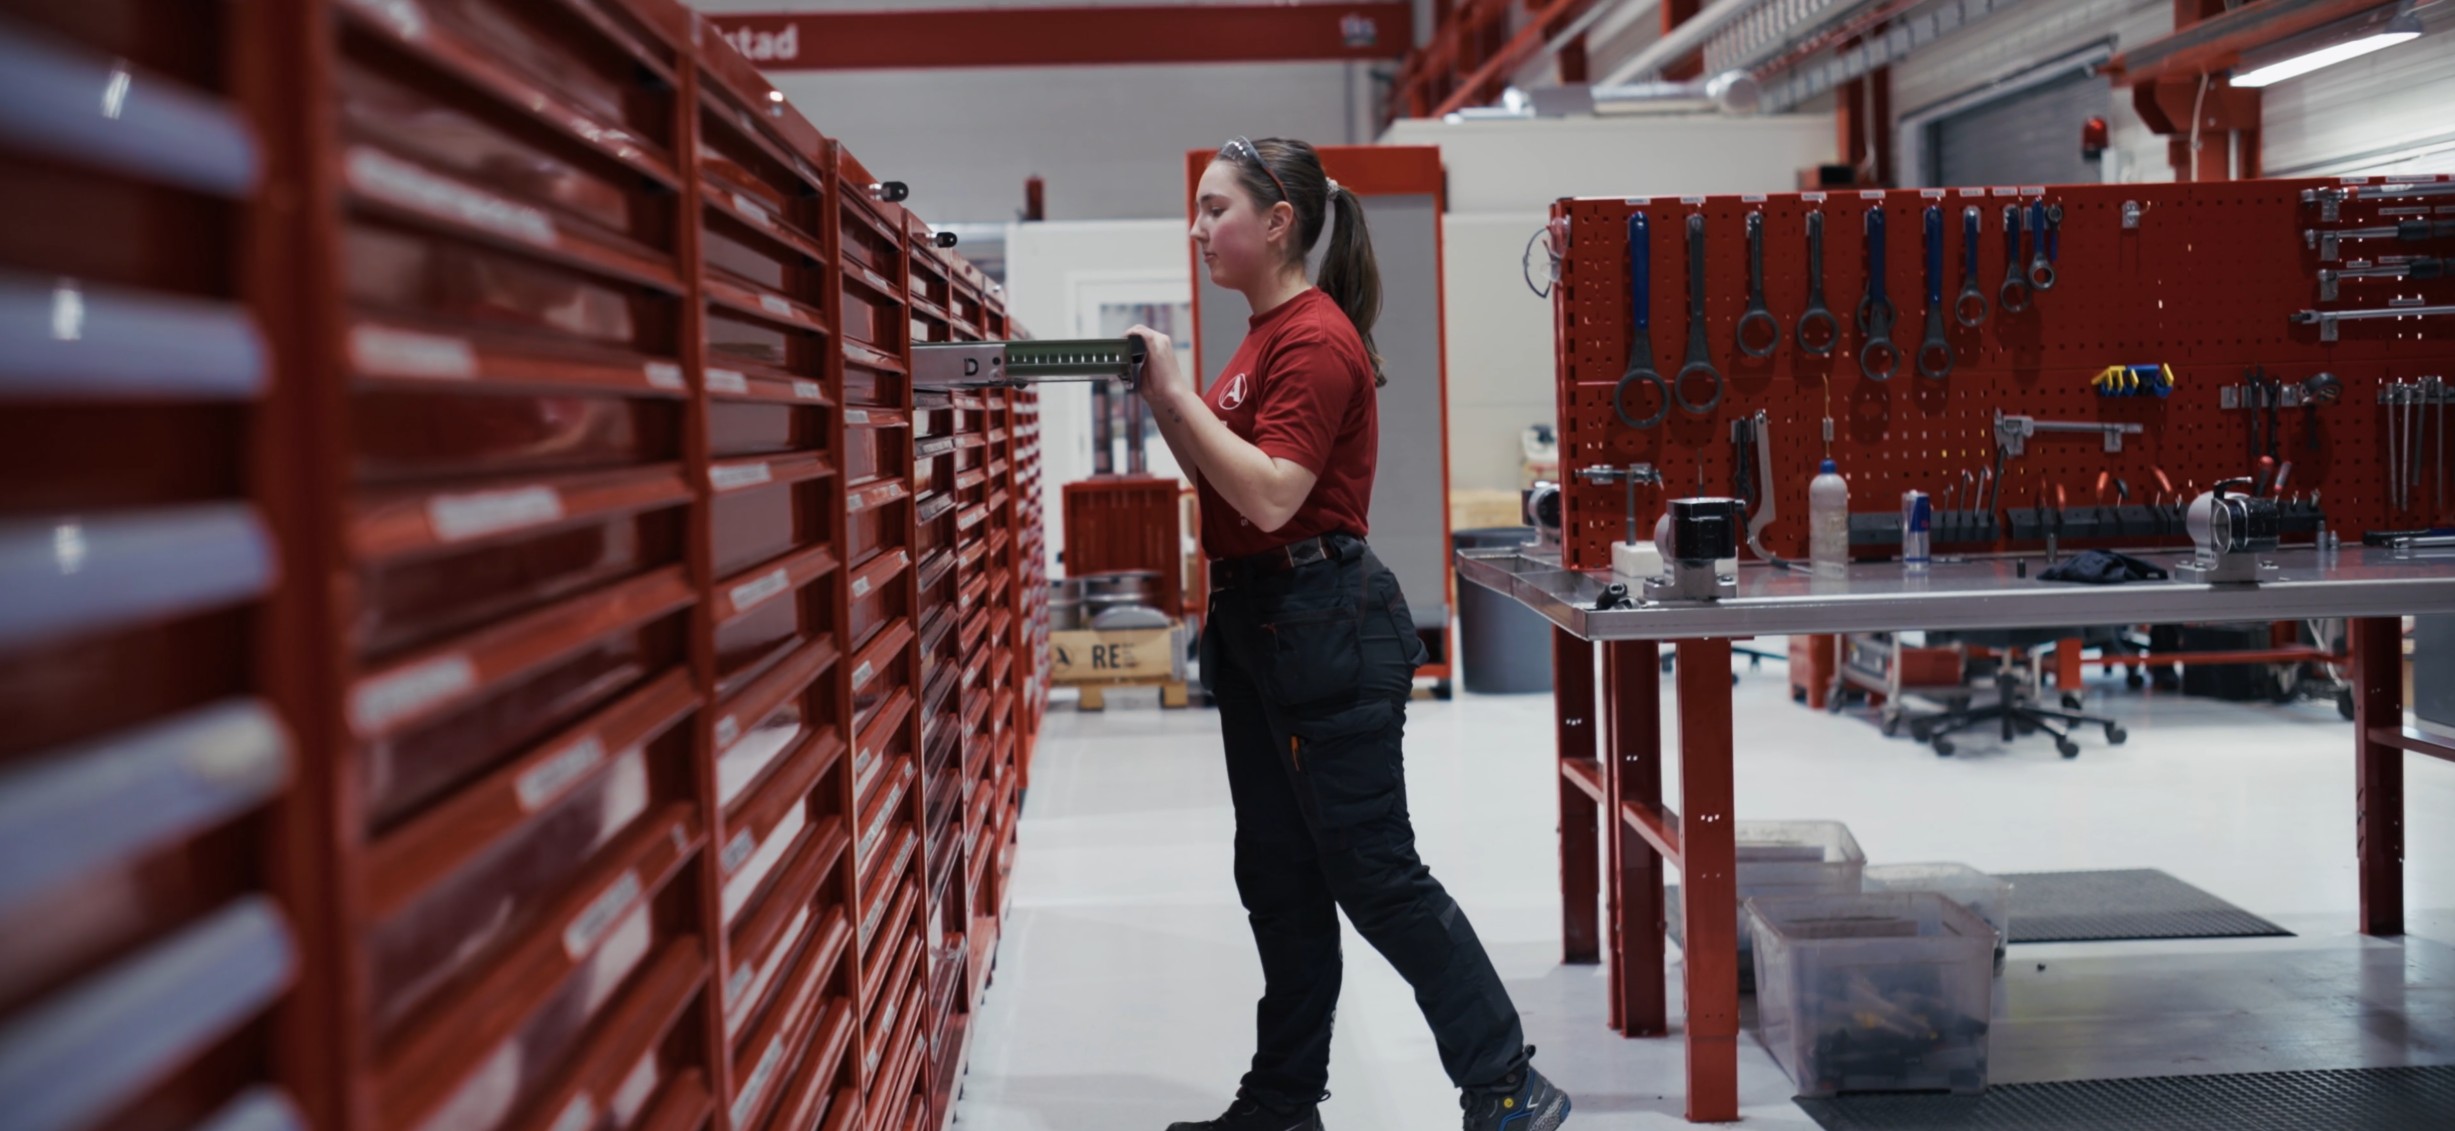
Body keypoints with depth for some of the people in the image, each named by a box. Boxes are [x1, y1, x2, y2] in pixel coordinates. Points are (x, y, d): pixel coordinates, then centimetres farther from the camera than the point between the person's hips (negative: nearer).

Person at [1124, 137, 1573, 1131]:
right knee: (1277, 874, 14)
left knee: (1371, 871, -4)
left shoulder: (1316, 340, -16)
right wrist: (1157, 399, 3)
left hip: (1325, 627, -10)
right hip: (1254, 624, 10)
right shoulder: (1265, 333, 13)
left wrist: (1175, 392, -19)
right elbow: (1220, 480, 15)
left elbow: (1270, 495, -24)